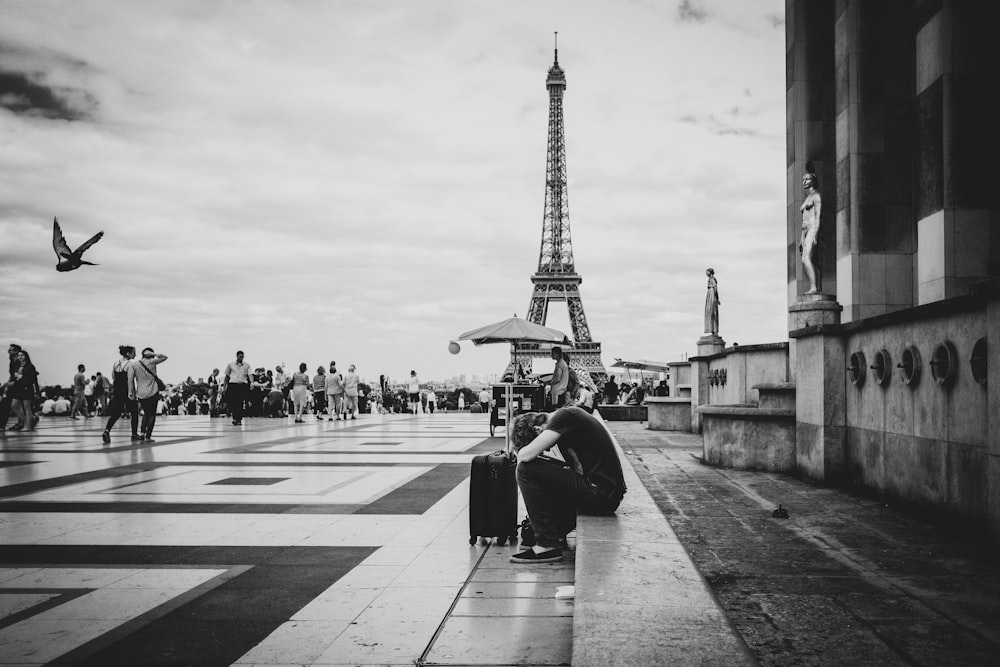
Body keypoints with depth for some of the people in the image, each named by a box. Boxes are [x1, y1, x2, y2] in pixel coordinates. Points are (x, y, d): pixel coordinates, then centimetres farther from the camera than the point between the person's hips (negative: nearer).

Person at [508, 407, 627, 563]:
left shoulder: (564, 417, -12)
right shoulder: (568, 415, 15)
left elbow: (526, 455, -18)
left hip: (602, 496, -10)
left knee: (527, 470, -11)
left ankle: (548, 545, -8)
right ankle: (557, 533, 25)